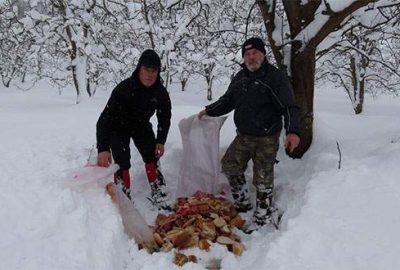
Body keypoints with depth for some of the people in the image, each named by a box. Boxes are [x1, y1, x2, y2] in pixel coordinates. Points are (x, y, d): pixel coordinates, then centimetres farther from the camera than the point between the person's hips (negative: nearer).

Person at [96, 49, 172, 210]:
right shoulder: (124, 88, -36)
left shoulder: (160, 92, -20)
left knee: (152, 157, -2)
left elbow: (165, 118, -3)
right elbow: (104, 119, -38)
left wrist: (161, 141, -12)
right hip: (118, 127, -4)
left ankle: (160, 199, 8)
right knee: (122, 164, -13)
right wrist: (103, 149, -45)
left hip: (142, 126, 4)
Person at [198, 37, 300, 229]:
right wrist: (209, 110, 19)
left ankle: (263, 216, 18)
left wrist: (293, 131, -33)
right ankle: (242, 204, 29)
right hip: (243, 136, 7)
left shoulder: (275, 77, -12)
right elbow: (227, 100, 25)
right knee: (230, 165, 10)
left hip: (266, 139, -7)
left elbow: (289, 107, -19)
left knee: (262, 177, -1)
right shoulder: (240, 78, 9)